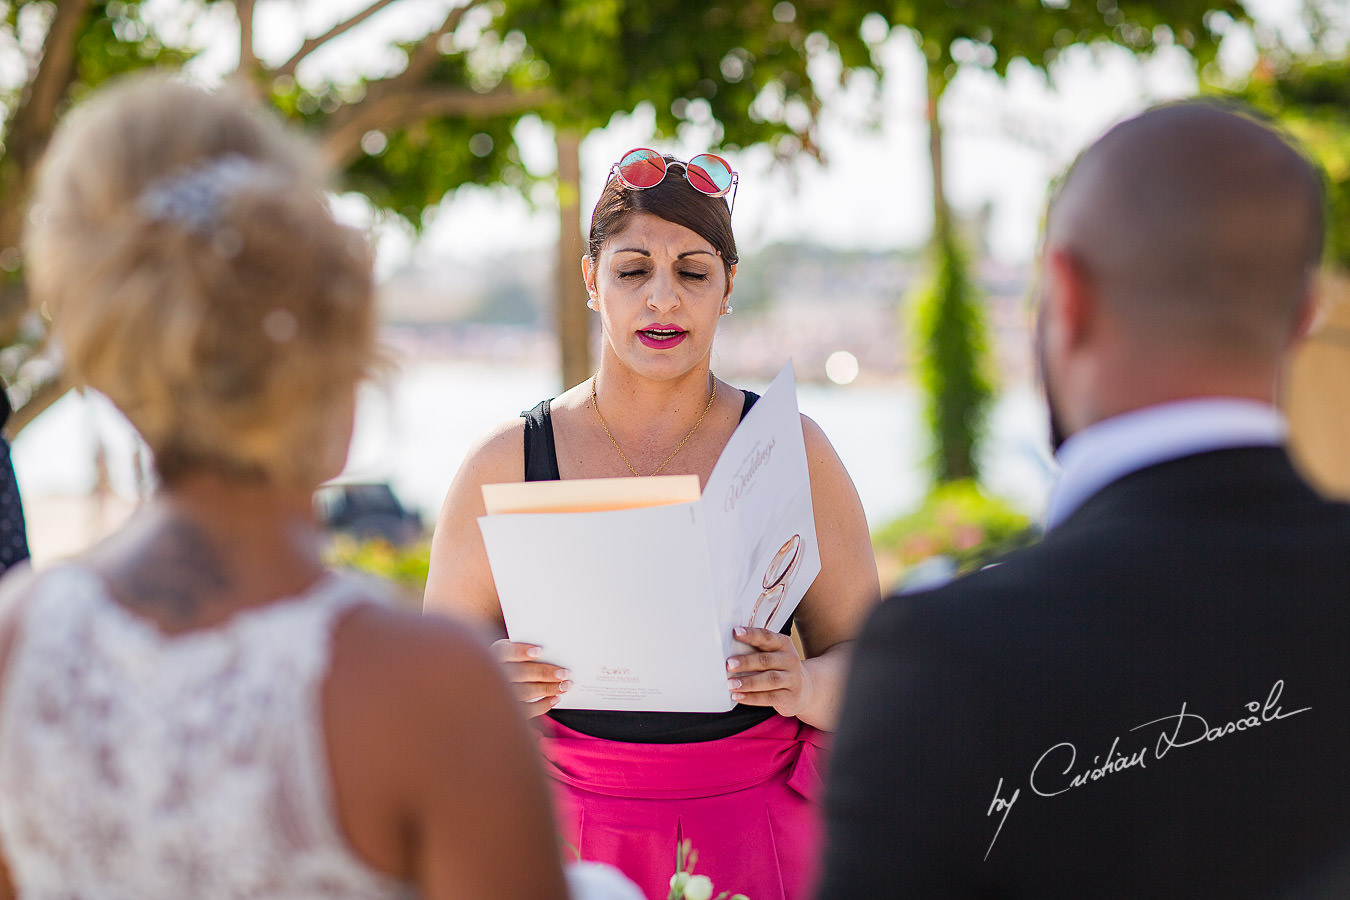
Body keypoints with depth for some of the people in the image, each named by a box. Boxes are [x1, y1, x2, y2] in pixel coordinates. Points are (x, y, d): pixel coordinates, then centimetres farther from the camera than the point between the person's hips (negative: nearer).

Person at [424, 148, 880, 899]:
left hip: (756, 831, 0)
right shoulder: (505, 464, -1)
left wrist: (804, 683, -22)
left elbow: (874, 662, 1)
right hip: (574, 829, 0)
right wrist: (493, 684, -20)